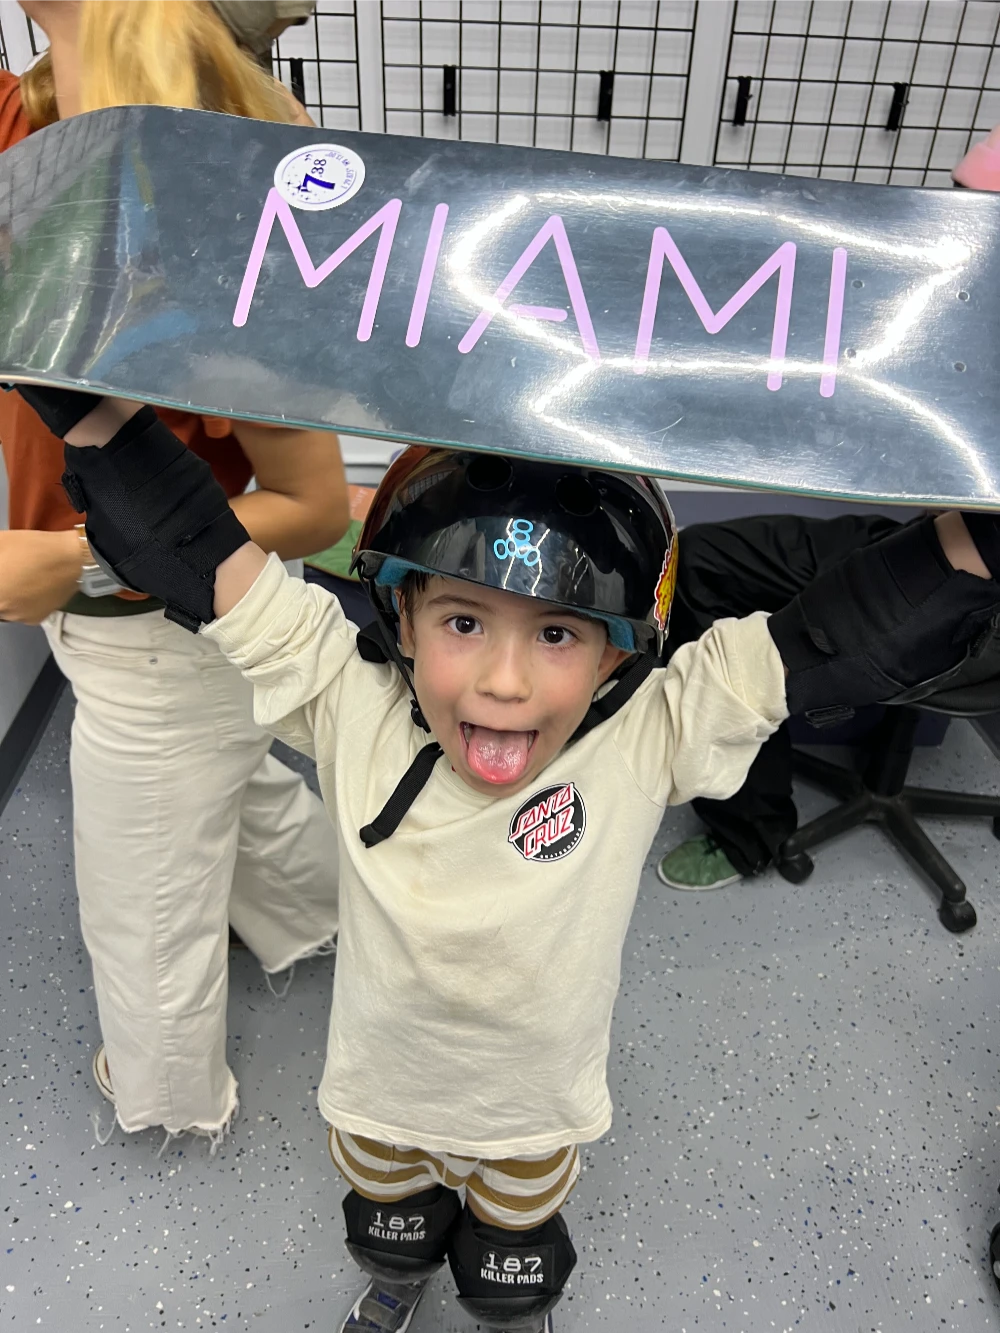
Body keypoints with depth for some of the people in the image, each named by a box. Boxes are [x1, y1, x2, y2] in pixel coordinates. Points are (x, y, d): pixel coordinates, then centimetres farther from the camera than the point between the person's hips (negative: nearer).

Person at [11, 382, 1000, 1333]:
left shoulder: (647, 741, -30)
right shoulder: (353, 710, -30)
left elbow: (842, 633, -32)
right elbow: (187, 549, -30)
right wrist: (82, 393, -35)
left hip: (536, 1112, 0)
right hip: (376, 1093, 1)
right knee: (388, 1225, 37)